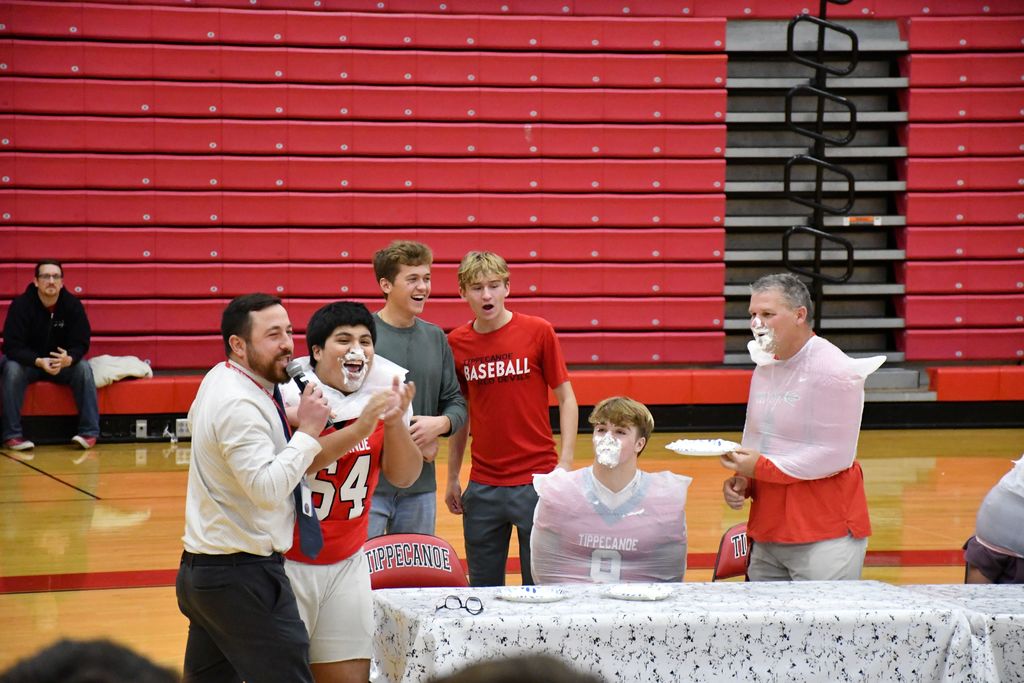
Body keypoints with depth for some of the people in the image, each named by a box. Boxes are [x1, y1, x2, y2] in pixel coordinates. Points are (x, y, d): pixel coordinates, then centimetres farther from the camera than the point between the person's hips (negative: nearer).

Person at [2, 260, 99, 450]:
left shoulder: (73, 304, -10)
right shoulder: (21, 305, -16)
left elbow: (81, 343, -11)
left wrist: (68, 359, -36)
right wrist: (39, 362, -40)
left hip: (63, 363, 2)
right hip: (28, 362, -2)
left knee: (83, 368, -27)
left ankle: (89, 431, -22)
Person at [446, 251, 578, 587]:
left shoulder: (538, 331, -5)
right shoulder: (456, 342, 4)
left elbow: (566, 399, -1)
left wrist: (565, 464, -9)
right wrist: (452, 478, 13)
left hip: (536, 481, -3)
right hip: (482, 486, 3)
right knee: (483, 588, 9)